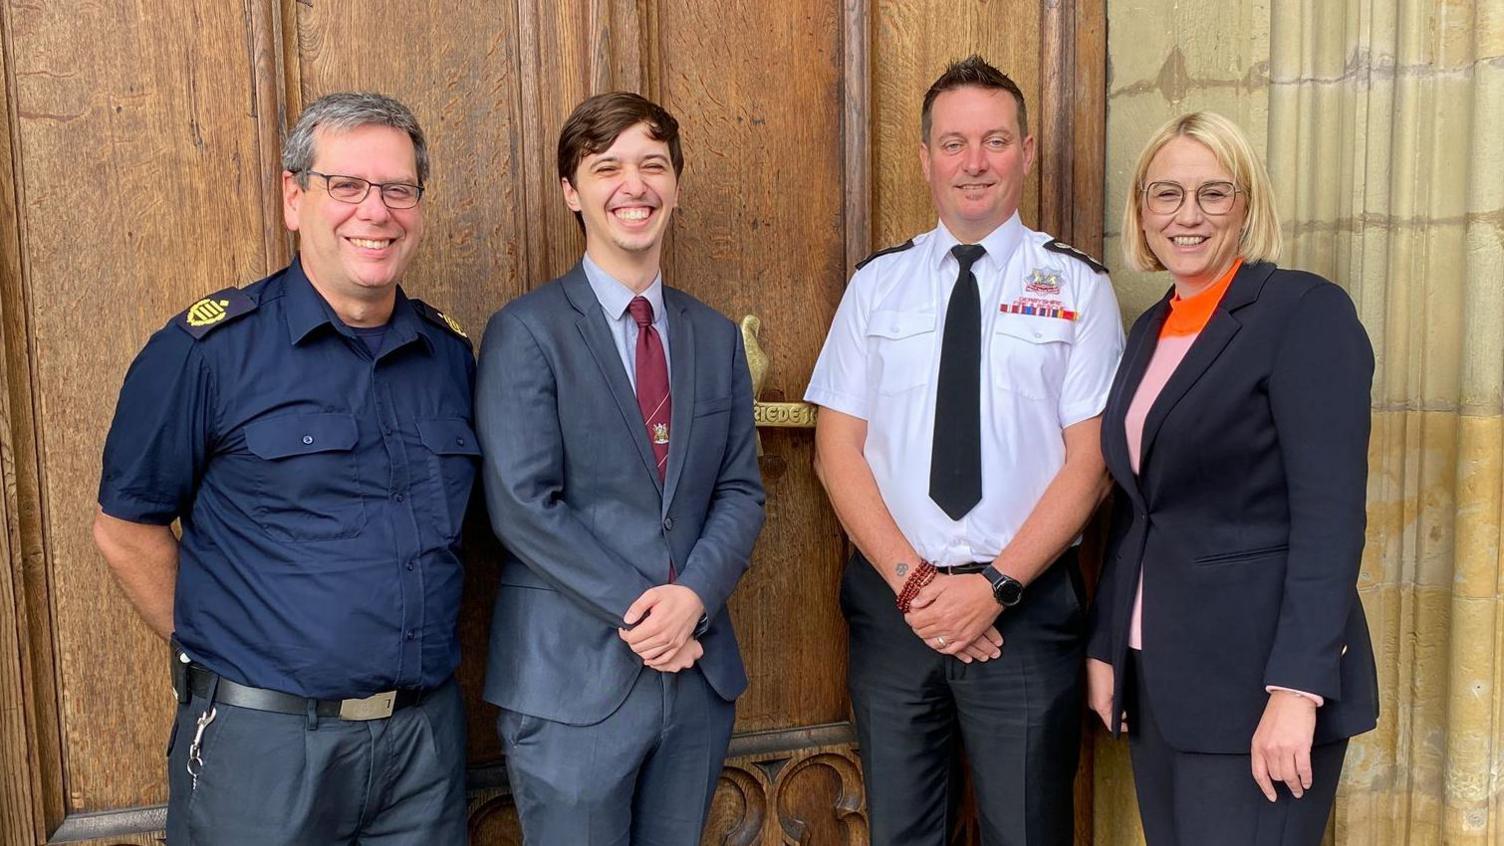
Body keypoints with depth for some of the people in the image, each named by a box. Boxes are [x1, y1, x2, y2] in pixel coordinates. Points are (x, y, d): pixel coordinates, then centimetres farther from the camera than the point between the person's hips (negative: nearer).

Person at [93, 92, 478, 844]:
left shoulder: (451, 352, 4)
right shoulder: (209, 347, -9)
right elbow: (127, 528, -3)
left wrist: (416, 644, 7)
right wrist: (214, 649, 0)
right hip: (264, 743, -4)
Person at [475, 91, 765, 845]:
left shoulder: (716, 337, 10)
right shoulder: (525, 331, -6)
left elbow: (740, 491, 6)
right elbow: (523, 505, -13)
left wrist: (693, 596, -12)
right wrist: (636, 611, -16)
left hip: (699, 669, 5)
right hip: (573, 677, -4)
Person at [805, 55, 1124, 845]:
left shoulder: (1078, 286, -1)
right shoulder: (876, 284, 4)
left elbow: (1089, 463, -5)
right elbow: (837, 451, 1)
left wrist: (995, 586, -14)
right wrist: (911, 580, -10)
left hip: (1028, 608, -1)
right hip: (891, 603, 2)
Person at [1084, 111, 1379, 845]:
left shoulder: (1307, 311, -9)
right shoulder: (1150, 329, 12)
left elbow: (1330, 514, -16)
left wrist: (1297, 686, -22)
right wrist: (1104, 644, 11)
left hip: (1256, 677, -7)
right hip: (1156, 676, 7)